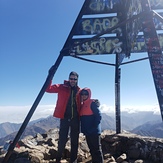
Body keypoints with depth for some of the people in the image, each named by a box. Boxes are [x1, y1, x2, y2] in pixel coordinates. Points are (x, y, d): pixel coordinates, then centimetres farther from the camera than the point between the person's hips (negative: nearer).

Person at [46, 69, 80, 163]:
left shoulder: (79, 91, 5)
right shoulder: (62, 87, -2)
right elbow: (48, 89, -11)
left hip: (75, 118, 2)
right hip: (64, 118, -2)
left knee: (74, 140, 10)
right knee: (62, 139, 3)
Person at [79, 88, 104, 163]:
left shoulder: (93, 103, -10)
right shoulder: (82, 104, 13)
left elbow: (98, 116, -15)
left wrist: (94, 127, -19)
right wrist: (83, 128, 8)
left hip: (94, 131, -8)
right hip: (87, 131, 8)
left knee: (97, 149, 1)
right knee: (91, 148, 17)